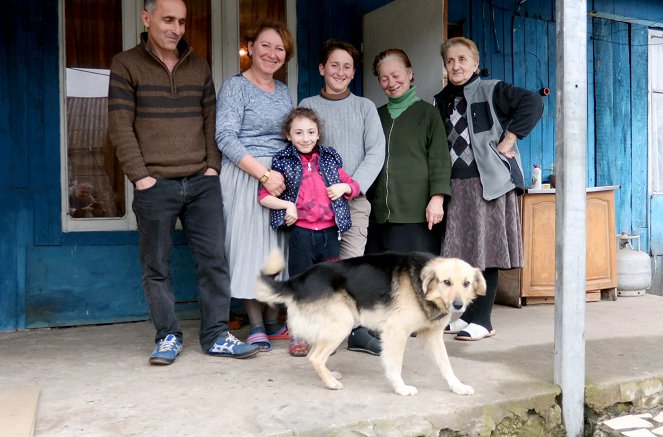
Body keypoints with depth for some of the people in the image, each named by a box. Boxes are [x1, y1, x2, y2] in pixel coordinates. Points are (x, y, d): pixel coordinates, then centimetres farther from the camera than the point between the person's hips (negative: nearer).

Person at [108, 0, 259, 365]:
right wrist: (141, 176, -10)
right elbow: (121, 128, -3)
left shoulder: (199, 66, 13)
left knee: (213, 260, 2)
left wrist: (212, 166, 1)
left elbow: (211, 120, 12)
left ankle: (216, 335, 11)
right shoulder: (126, 65, 3)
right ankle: (168, 337, 17)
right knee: (156, 267, 3)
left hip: (202, 183, 3)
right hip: (154, 185, -3)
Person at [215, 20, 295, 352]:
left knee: (278, 247, 7)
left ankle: (272, 322, 20)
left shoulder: (283, 91, 17)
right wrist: (265, 174, -20)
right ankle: (255, 327, 8)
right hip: (245, 178, -6)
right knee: (250, 246, -2)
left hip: (282, 179, 6)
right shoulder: (235, 87, -4)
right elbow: (225, 137, -15)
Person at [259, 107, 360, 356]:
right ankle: (299, 335, 18)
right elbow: (264, 196, -1)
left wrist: (344, 187, -4)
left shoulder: (330, 159, 9)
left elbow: (354, 186, 17)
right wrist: (288, 205, -14)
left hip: (330, 232, 2)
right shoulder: (283, 163, 1)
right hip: (301, 233, -2)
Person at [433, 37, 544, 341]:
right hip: (456, 184, 6)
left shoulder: (491, 91, -3)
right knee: (461, 252, 9)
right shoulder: (442, 101, 16)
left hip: (487, 182, -6)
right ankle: (466, 315, 20)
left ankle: (482, 321, 6)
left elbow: (533, 103, -16)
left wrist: (507, 142, -16)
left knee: (485, 251, -3)